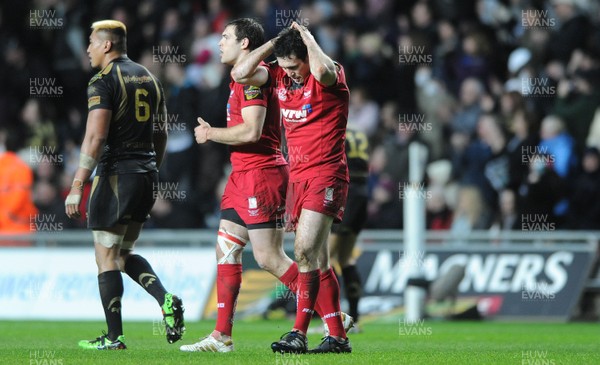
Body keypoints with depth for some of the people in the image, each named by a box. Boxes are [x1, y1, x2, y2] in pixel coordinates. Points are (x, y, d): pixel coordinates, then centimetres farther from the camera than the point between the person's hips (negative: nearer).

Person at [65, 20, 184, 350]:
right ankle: (167, 301, -3)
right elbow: (161, 135, 17)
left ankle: (114, 338, -1)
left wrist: (76, 187, -18)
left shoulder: (104, 82, -10)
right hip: (146, 175, 8)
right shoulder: (148, 78, 14)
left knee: (106, 258, 0)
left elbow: (95, 137, -18)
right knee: (123, 254, 18)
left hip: (116, 174, -8)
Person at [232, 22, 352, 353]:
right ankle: (337, 336, 12)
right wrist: (274, 42, -1)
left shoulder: (332, 77, -10)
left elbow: (322, 70, -34)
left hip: (325, 175, -8)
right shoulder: (280, 76, 9)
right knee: (317, 259, 8)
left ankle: (299, 333, -19)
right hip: (297, 176, 8)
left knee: (305, 251, -18)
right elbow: (240, 74, 1)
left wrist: (307, 37, -18)